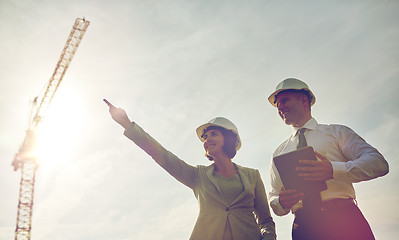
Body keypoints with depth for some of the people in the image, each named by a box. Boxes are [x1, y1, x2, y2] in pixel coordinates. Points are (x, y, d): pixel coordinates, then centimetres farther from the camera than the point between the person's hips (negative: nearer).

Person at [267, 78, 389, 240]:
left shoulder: (336, 132, 11)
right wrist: (281, 203, -9)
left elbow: (379, 163, -3)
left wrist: (334, 170, -20)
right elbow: (273, 198, 17)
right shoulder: (279, 153, 19)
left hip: (344, 221, -3)